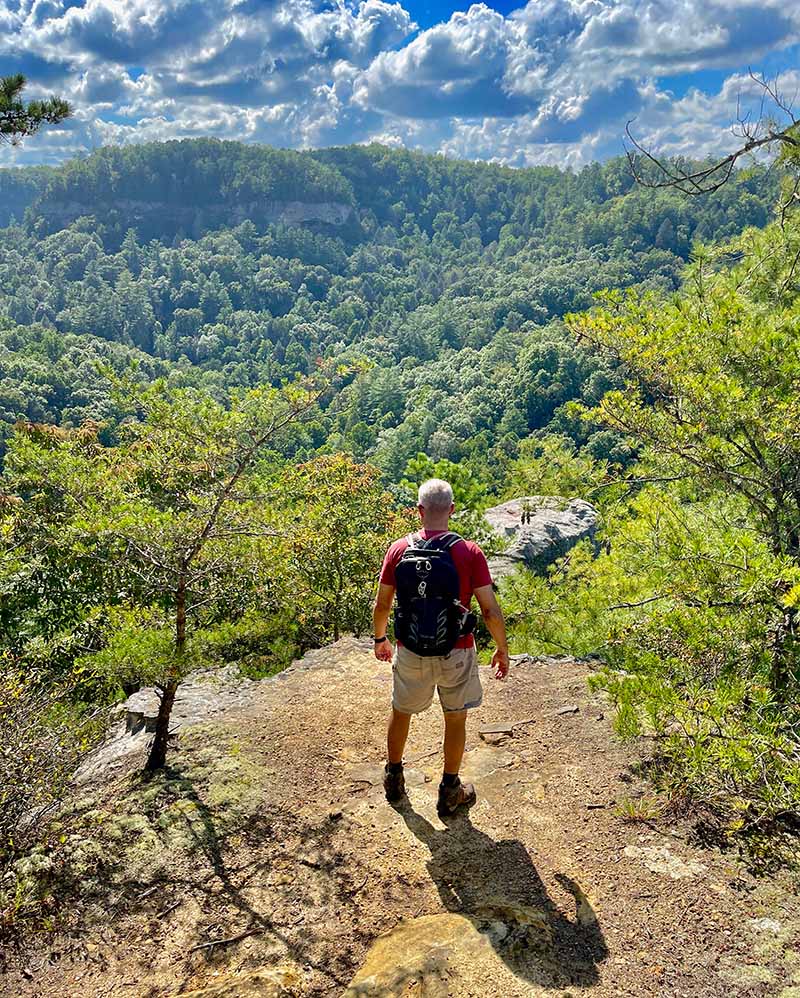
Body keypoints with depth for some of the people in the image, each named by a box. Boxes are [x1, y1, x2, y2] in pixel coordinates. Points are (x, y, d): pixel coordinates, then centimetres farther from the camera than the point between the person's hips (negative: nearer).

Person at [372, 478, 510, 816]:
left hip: (411, 652, 2)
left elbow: (381, 605, -3)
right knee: (456, 719, 19)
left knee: (401, 712, 24)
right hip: (456, 653, -1)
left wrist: (379, 639, 16)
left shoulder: (399, 550, -10)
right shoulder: (470, 553, -15)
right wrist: (502, 649, 2)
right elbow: (490, 610, -13)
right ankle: (450, 791, 32)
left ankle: (394, 778, 41)